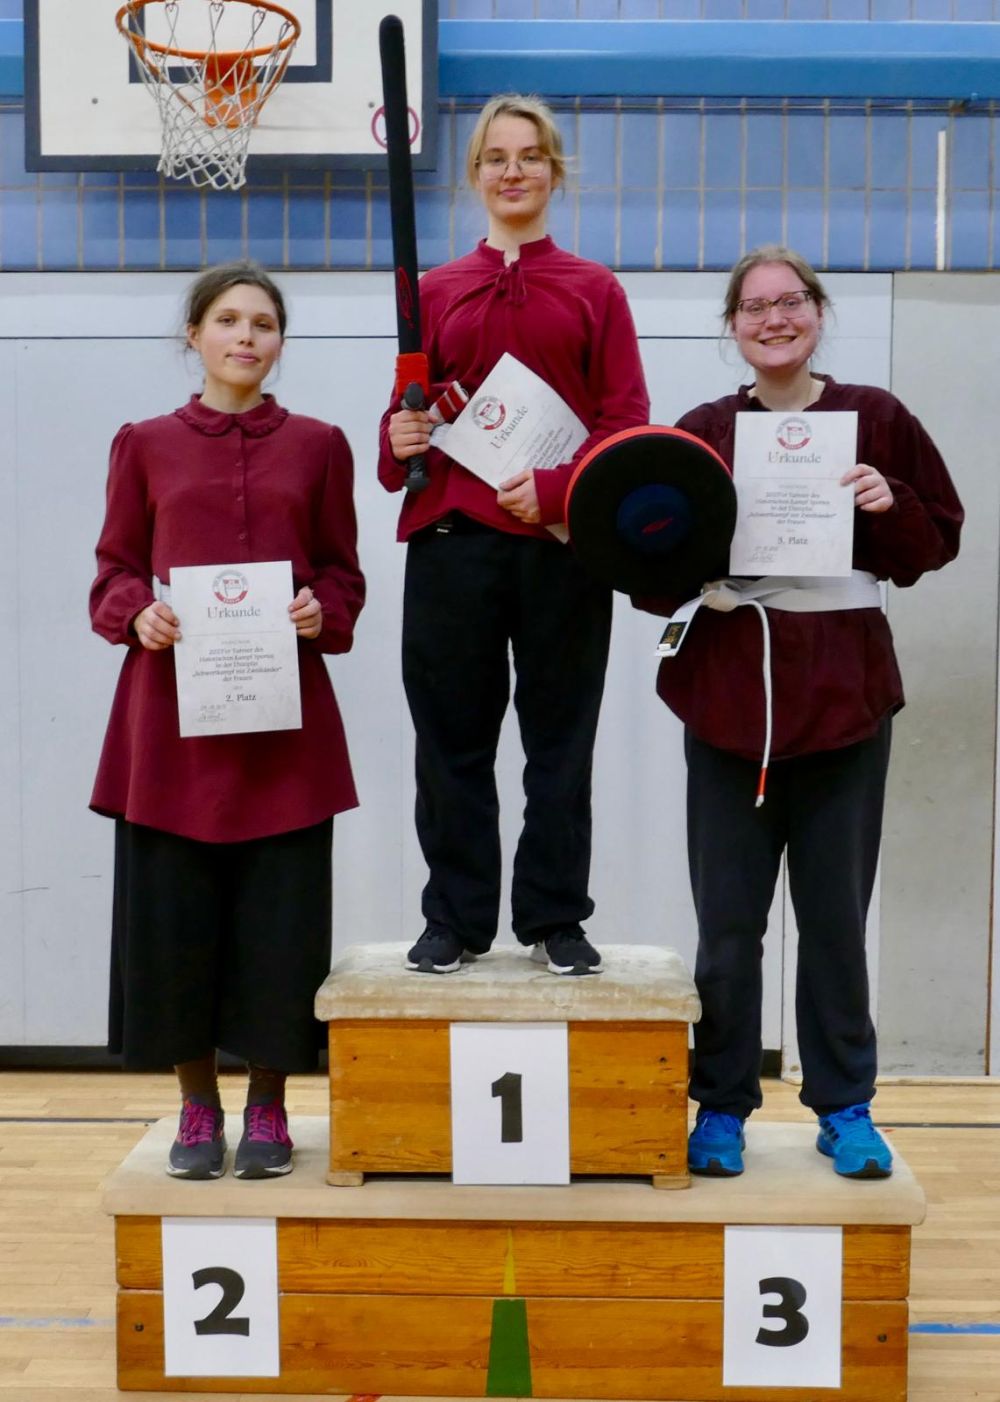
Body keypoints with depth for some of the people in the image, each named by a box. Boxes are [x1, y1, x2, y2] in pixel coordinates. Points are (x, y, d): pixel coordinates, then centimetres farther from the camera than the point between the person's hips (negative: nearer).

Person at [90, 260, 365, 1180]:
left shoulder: (318, 446, 9)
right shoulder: (146, 446, 9)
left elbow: (344, 574, 11)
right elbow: (113, 575, 11)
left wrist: (323, 612, -10)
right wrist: (138, 614, -10)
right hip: (172, 720, 0)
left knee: (281, 918, 1)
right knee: (173, 916, 3)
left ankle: (268, 1107, 19)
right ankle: (198, 1107, 21)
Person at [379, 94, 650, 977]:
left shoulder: (595, 290, 10)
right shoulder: (435, 291, 14)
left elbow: (626, 422, 1)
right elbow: (410, 409, 15)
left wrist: (554, 489, -15)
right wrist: (399, 438, -9)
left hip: (564, 543, -1)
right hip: (452, 539, 1)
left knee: (561, 739, 5)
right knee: (452, 739, 5)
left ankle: (555, 919, 16)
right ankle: (455, 921, 16)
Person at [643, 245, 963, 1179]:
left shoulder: (875, 420, 4)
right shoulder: (701, 432, 4)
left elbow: (937, 541, 7)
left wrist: (890, 507, -12)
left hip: (844, 691, 0)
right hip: (728, 693, 0)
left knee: (835, 914, 8)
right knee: (727, 919, 5)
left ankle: (844, 1107, 22)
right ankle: (721, 1107, 19)